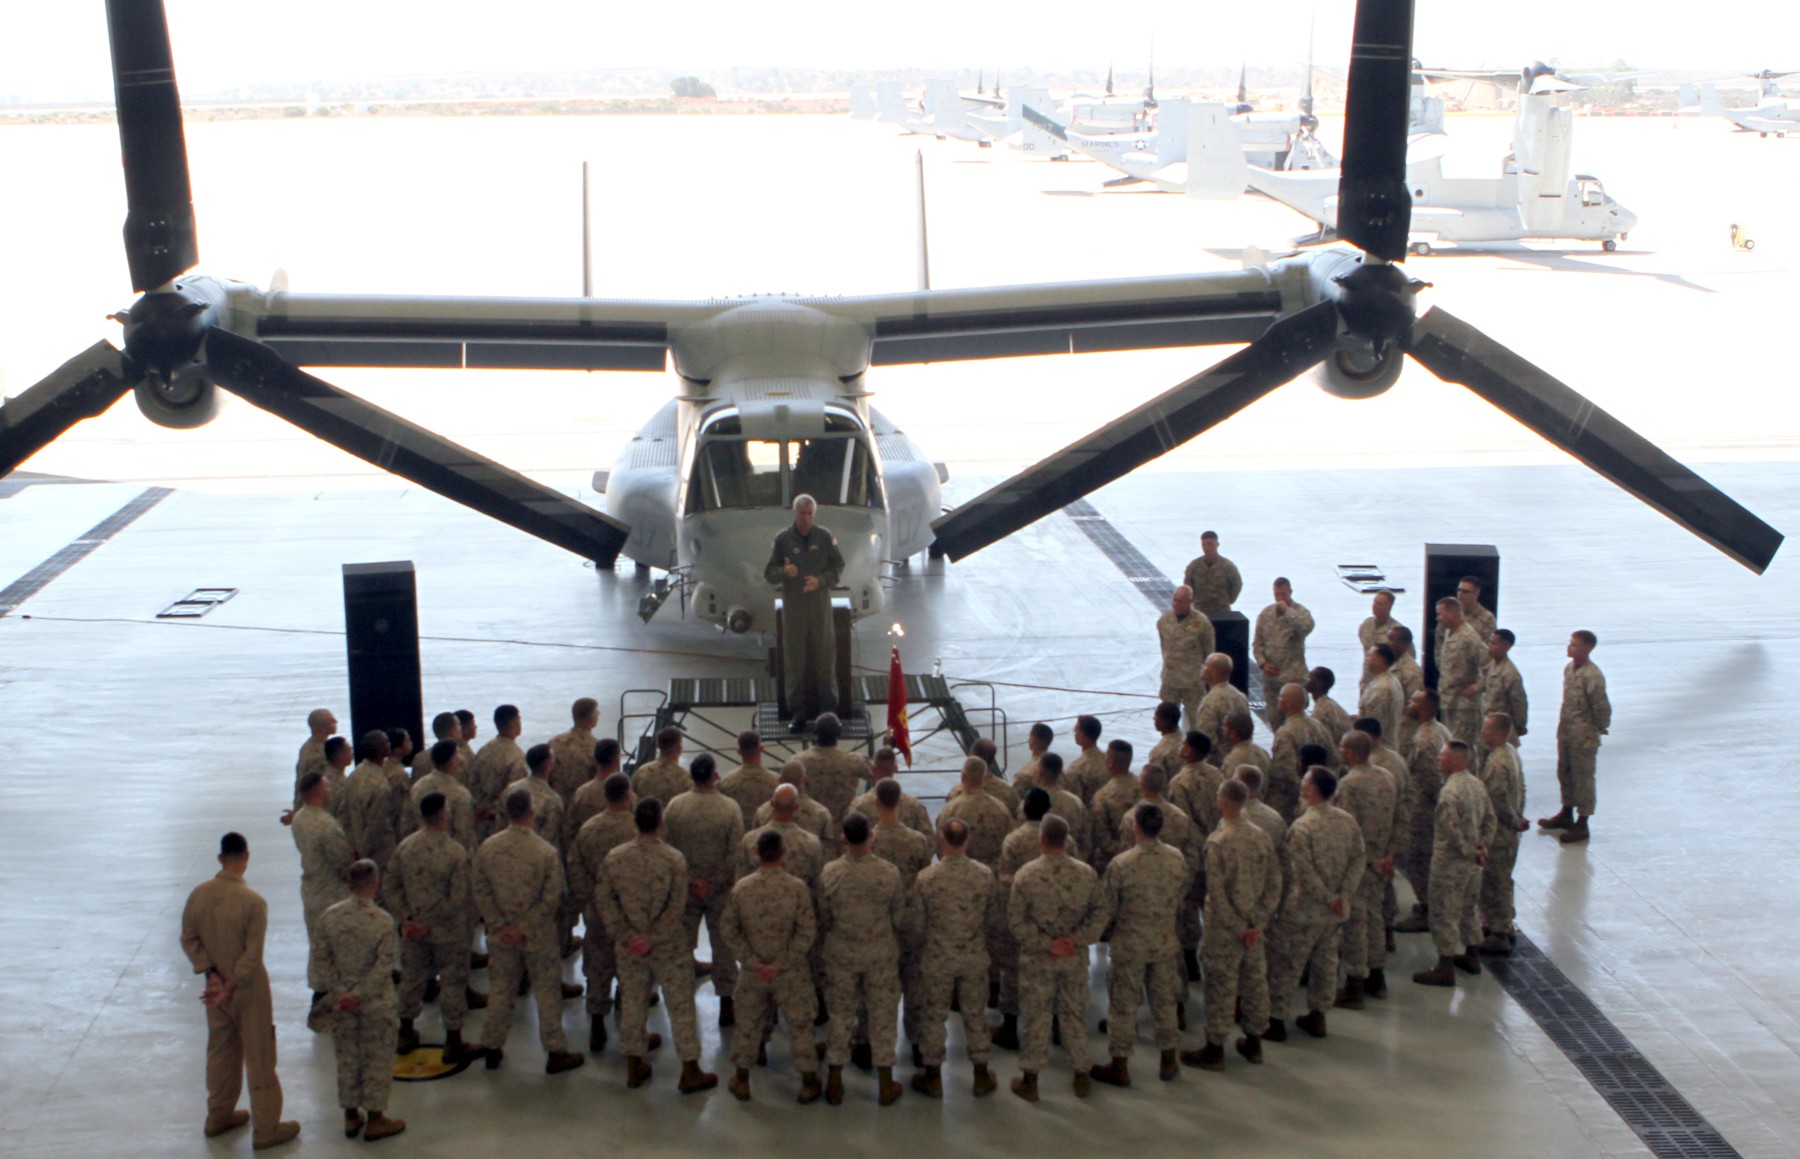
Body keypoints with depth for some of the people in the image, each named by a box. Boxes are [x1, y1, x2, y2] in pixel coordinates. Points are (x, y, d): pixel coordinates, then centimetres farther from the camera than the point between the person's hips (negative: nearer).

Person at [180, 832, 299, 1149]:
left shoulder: (198, 895, -8)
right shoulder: (253, 902, -24)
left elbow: (189, 939, 0)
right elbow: (253, 956, -23)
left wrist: (212, 974, -1)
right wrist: (230, 988, -14)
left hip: (216, 985, 5)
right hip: (249, 990, -5)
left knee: (220, 1051, 22)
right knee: (259, 1057, 6)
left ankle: (218, 1117, 36)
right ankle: (266, 1128, 14)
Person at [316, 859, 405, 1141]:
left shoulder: (329, 917, -7)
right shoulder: (382, 921, -18)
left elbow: (321, 957, -4)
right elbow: (385, 964, -20)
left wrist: (338, 991, -4)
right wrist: (359, 994, -14)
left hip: (341, 1002, 4)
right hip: (376, 1002, -4)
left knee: (347, 1057, 17)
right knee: (378, 1059, 9)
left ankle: (351, 1116, 27)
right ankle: (375, 1119, 16)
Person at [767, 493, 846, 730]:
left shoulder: (825, 537, 2)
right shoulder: (783, 539, 0)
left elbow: (838, 566, 7)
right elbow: (769, 573, 1)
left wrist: (821, 580, -11)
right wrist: (784, 572, -21)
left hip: (820, 605, 0)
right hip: (793, 606, 0)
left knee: (824, 657, 4)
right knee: (794, 659, 1)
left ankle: (829, 708, 13)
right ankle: (798, 712, 6)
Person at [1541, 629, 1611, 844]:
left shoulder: (1592, 676, -24)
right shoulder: (1569, 668, 3)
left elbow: (1602, 707, -19)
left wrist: (1600, 728, -7)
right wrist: (1563, 725, 15)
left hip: (1584, 736, -9)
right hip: (1566, 730, 9)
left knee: (1583, 778, 2)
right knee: (1565, 774, 21)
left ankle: (1582, 825, 12)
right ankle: (1566, 814, 38)